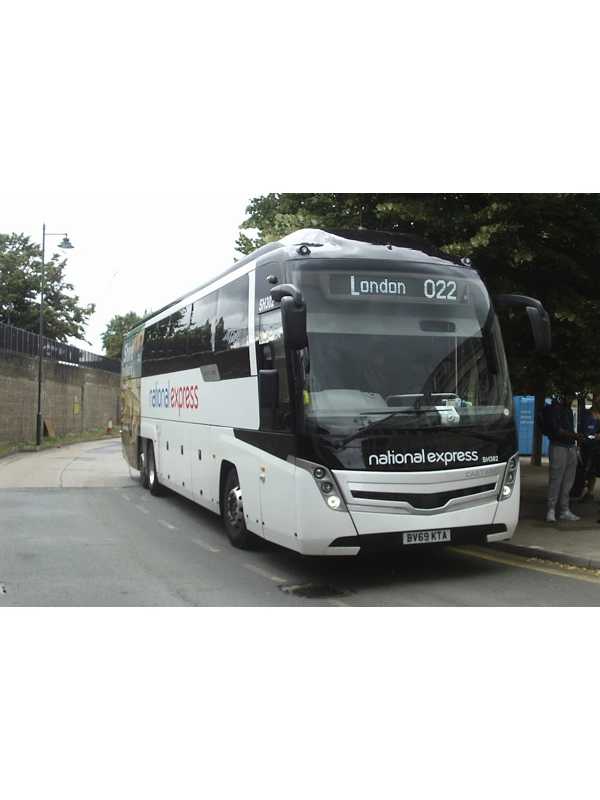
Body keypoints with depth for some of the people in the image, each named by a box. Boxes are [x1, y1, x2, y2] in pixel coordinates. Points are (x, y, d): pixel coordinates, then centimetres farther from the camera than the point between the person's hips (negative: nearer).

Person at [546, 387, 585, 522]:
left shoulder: (568, 409, 18)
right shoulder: (556, 408, -6)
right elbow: (556, 429, -16)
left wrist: (577, 437, 5)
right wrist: (573, 435, -24)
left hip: (571, 448, 8)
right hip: (558, 447, -8)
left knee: (568, 481, 7)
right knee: (555, 480, -5)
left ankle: (564, 511, 12)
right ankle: (551, 510, 1)